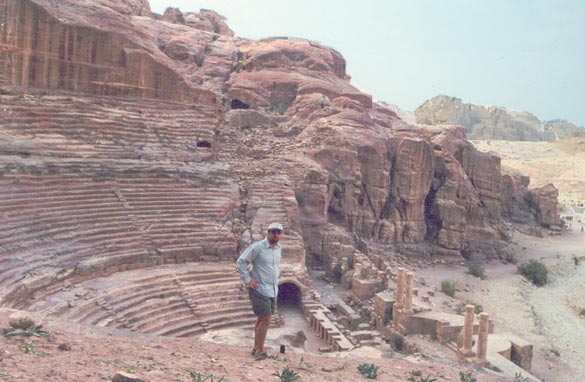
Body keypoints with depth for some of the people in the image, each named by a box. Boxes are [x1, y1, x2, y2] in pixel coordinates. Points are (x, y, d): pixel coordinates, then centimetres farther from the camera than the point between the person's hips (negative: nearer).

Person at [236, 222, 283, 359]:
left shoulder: (278, 248, 9)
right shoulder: (257, 247, -15)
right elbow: (240, 262, -13)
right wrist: (248, 280, -15)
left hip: (273, 290, 8)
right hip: (260, 290, -8)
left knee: (261, 319, 15)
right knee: (266, 320, -8)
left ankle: (256, 348, 26)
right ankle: (260, 350, 5)